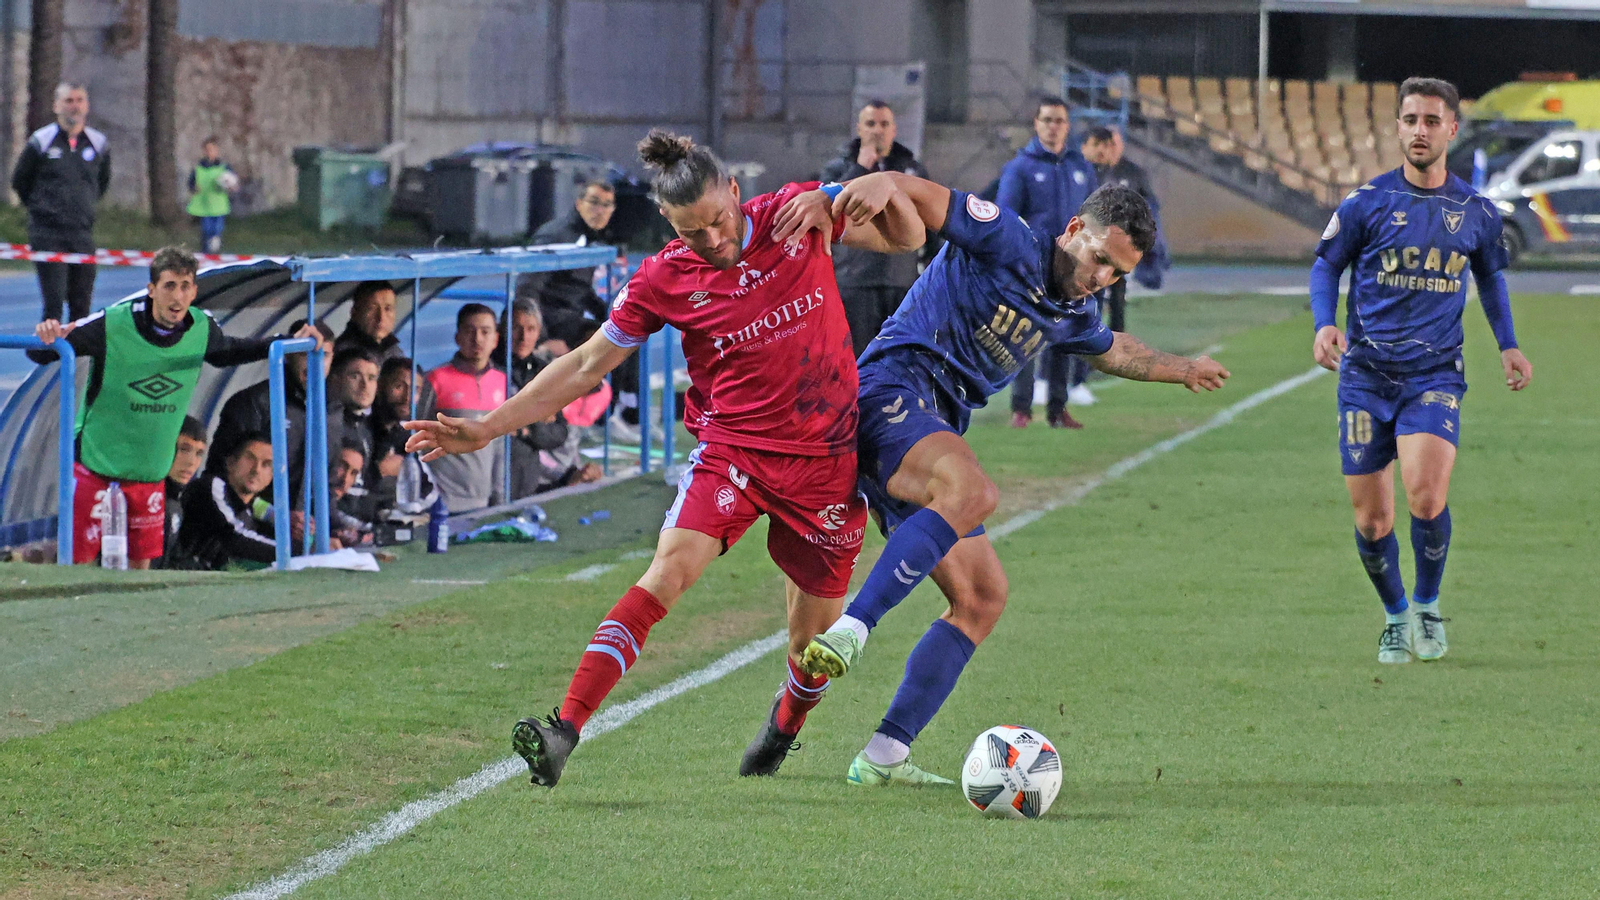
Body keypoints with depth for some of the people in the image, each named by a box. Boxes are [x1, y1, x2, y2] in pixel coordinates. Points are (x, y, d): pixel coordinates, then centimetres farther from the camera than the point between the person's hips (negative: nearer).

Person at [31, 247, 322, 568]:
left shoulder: (201, 329, -4)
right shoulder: (112, 325, -20)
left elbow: (226, 352, 19)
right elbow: (44, 352, -12)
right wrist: (47, 338, -36)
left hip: (151, 471, 5)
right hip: (97, 465, -5)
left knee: (141, 562, 11)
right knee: (78, 560, -3)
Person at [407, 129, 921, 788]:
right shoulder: (664, 280, -5)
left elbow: (905, 240, 5)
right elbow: (586, 365, 2)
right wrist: (488, 427, -2)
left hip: (823, 461, 1)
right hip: (731, 450, -1)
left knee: (814, 640, 8)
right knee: (668, 571, -26)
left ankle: (782, 731, 43)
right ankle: (564, 729, -34)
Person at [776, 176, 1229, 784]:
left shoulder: (1071, 315, 22)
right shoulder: (1006, 243, -4)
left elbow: (1112, 350, 47)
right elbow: (913, 191, -13)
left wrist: (1180, 369, 56)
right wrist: (853, 191, -32)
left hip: (935, 429, 10)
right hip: (894, 388, -10)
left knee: (983, 596, 3)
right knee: (973, 493, -38)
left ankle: (885, 755, -1)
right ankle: (848, 631, -46)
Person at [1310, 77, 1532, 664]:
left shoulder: (1476, 212, 5)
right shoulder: (1367, 202, -2)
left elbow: (1491, 275, 23)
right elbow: (1326, 265, 8)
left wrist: (1507, 345, 14)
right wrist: (1325, 324, -10)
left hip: (1435, 374, 0)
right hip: (1366, 374, 0)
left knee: (1426, 493, -22)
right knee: (1371, 518, 1)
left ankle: (1427, 606, 2)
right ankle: (1395, 616, 26)